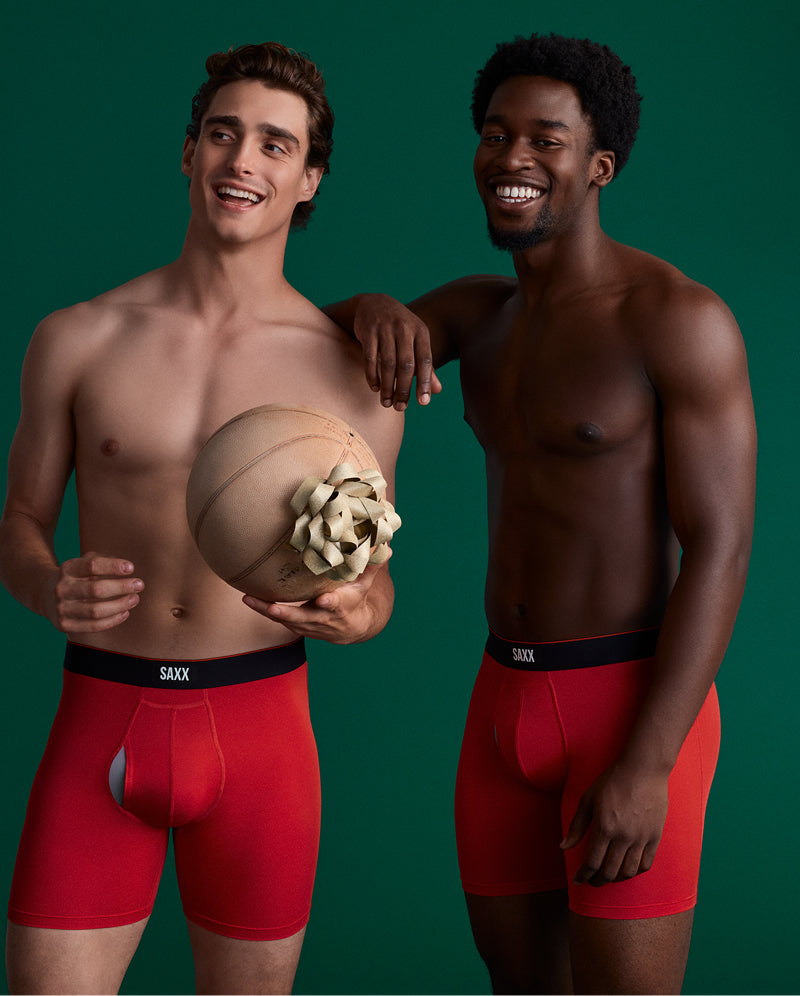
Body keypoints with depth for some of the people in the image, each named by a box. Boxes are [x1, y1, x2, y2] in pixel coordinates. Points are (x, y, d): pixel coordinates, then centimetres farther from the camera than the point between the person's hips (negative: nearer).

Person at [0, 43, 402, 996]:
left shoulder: (352, 374, 0)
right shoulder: (77, 340, 1)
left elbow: (373, 570, 6)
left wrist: (355, 615, -19)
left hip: (259, 722, 0)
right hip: (101, 714, 0)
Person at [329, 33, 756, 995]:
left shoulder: (682, 318, -15)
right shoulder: (482, 309, 10)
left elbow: (720, 550, -17)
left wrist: (646, 767, -24)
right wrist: (377, 308, -21)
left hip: (636, 707, -8)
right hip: (510, 700, 8)